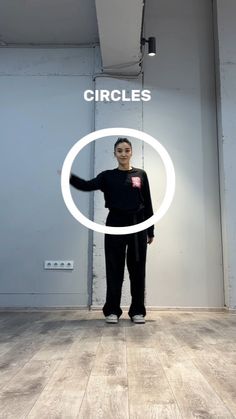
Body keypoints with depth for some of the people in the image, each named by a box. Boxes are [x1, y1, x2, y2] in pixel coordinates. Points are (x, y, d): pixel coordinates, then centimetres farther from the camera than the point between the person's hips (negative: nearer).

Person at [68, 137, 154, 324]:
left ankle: (138, 311, 17)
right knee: (114, 269, 4)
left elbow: (147, 204, 8)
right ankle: (112, 310, 16)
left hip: (137, 226, 1)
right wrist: (70, 176, -29)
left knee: (137, 269, 5)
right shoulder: (108, 176, 7)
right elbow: (87, 185, -9)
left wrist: (150, 231, 6)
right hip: (115, 226, 0)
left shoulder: (141, 174, 8)